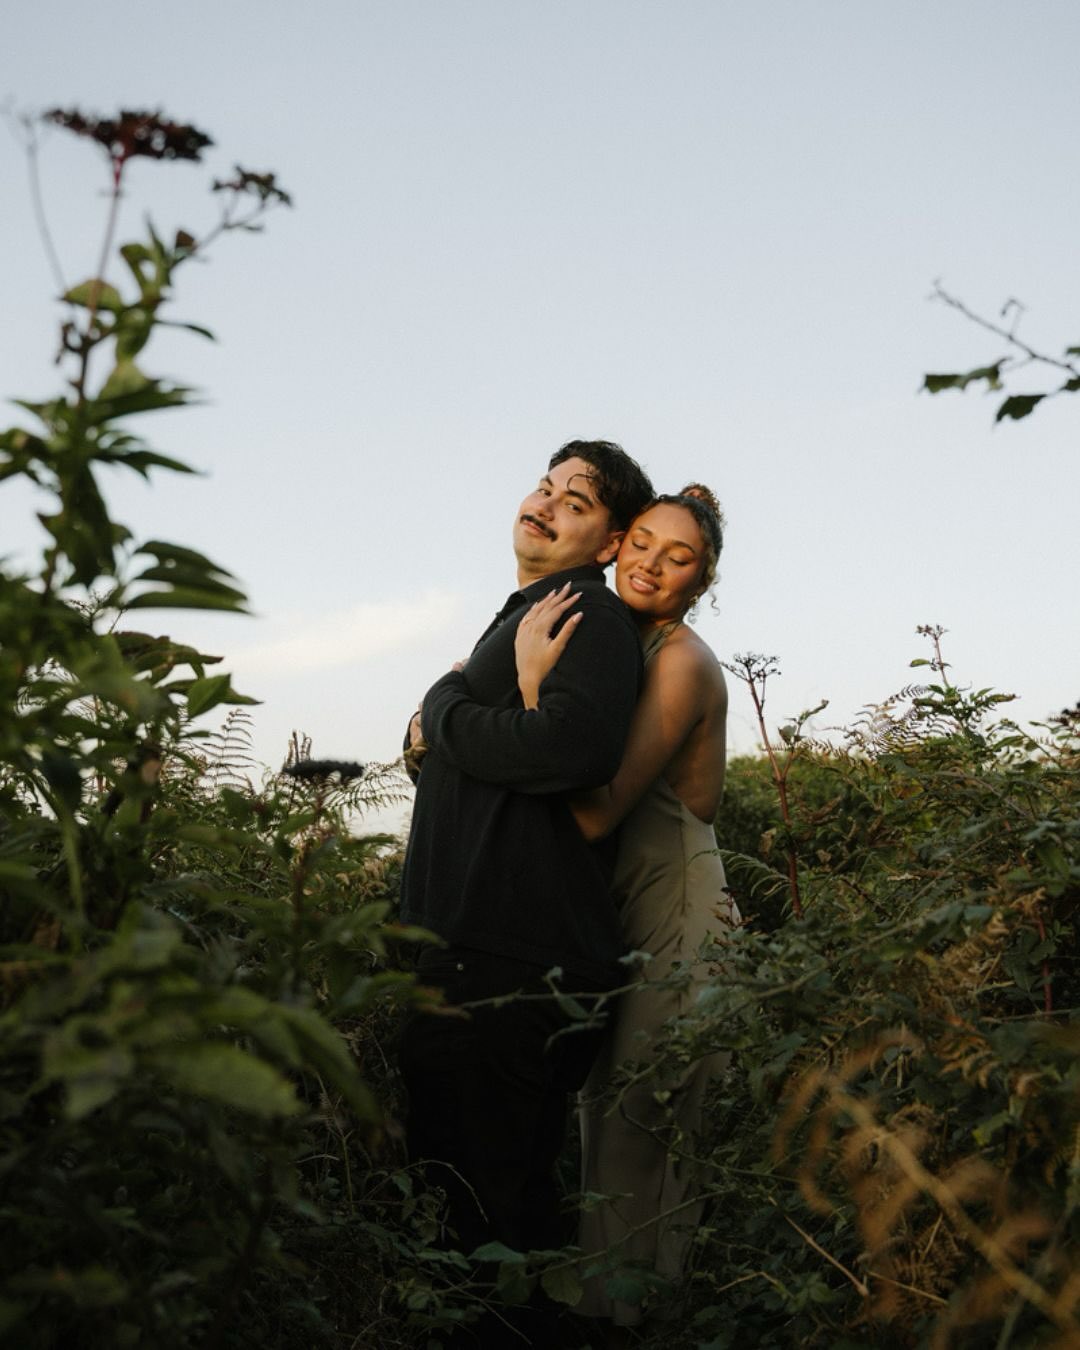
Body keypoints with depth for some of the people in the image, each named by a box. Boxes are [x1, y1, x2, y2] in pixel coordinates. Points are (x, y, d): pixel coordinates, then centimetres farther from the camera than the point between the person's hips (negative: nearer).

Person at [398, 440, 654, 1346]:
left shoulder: (588, 614, -7)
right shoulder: (522, 616, 23)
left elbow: (575, 745, -26)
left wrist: (444, 708, -12)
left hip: (514, 969, -10)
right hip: (472, 955, 10)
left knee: (488, 1197, -7)